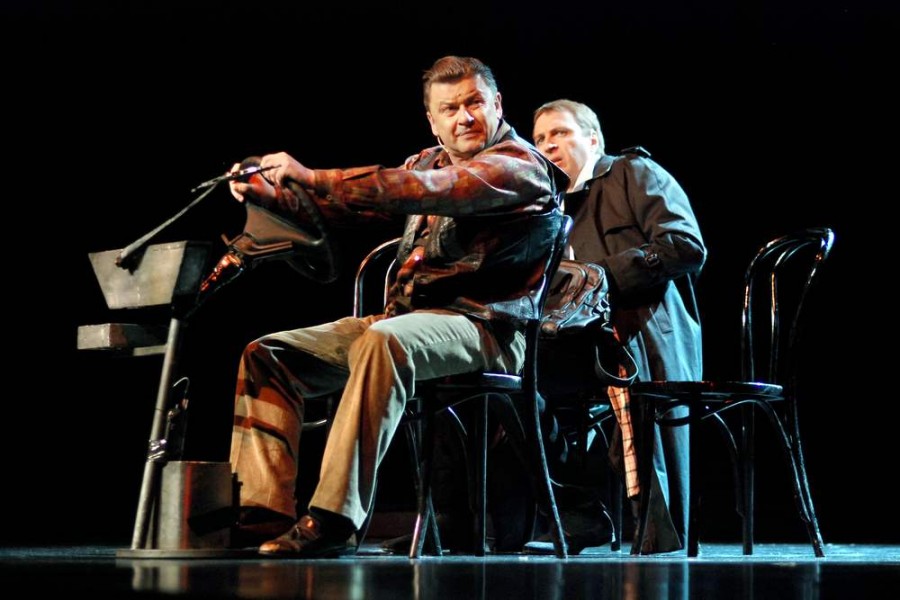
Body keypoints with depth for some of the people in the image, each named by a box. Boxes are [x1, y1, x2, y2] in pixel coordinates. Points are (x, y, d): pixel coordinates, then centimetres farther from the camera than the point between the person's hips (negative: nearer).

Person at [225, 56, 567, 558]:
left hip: (482, 329, -9)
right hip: (405, 320, 9)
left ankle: (334, 519, -42)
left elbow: (422, 190, -23)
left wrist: (314, 177, -27)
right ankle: (267, 512, -13)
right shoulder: (432, 161, 20)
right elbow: (356, 200, 17)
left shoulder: (520, 167, -8)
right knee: (268, 354, -2)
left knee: (381, 342, -40)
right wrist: (269, 192, 1)